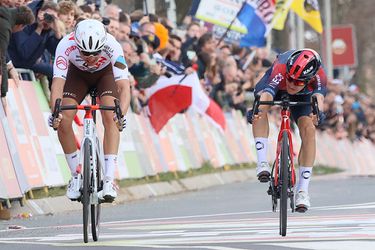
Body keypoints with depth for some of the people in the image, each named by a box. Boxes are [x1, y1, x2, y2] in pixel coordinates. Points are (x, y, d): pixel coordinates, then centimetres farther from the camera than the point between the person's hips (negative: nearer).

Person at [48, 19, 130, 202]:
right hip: (78, 74, 1)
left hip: (106, 73, -1)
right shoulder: (66, 46, -36)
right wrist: (54, 112, -59)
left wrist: (121, 114, -60)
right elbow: (58, 83, -42)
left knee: (110, 117, -25)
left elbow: (124, 85, -43)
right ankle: (76, 176, 0)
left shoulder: (112, 46, -38)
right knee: (63, 121, -18)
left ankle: (109, 180, -26)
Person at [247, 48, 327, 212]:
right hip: (276, 88, -1)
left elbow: (319, 96, -54)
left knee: (308, 130, -20)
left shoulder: (318, 76, -38)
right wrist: (256, 110, -77)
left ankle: (303, 191, -13)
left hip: (302, 96, 1)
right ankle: (262, 163, -31)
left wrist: (317, 113, -77)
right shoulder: (280, 70, -43)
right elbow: (266, 95, -56)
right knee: (261, 107, -34)